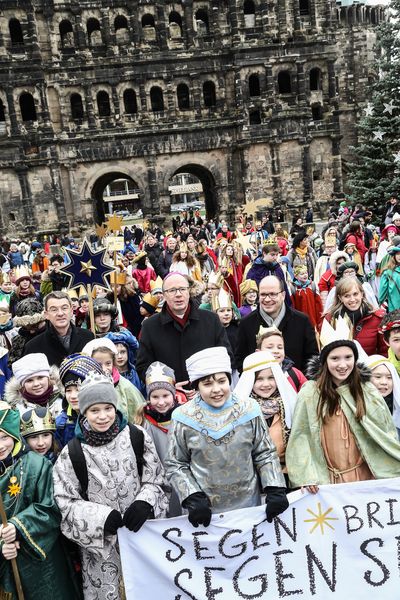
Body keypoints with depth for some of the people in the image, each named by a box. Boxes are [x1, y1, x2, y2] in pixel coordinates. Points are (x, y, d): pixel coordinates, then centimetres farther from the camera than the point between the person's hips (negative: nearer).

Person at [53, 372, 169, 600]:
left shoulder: (137, 437, -7)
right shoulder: (72, 453, -10)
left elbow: (155, 479, 1)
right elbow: (66, 502, -6)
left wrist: (144, 503, -18)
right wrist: (102, 516, -20)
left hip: (142, 532, 1)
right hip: (101, 542, -1)